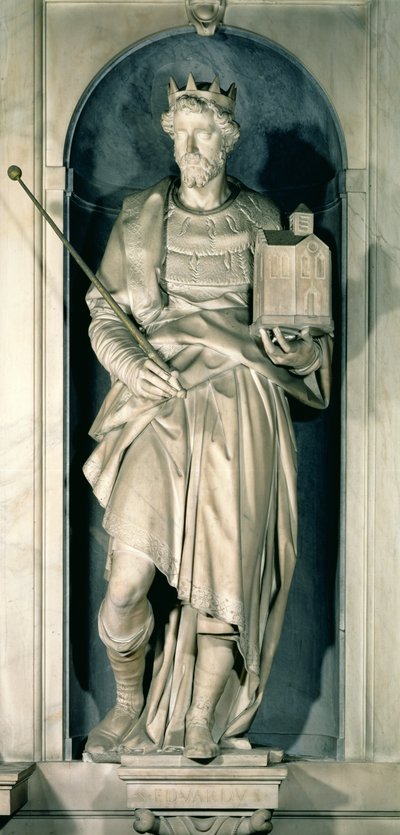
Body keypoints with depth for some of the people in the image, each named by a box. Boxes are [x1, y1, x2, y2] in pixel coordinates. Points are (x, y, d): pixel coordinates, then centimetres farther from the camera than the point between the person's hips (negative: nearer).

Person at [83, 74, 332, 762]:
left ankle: (199, 732, 18)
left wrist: (295, 349, -9)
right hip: (160, 409, 0)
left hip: (239, 416, 0)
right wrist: (131, 365, -9)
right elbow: (104, 314, 11)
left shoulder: (262, 223, 8)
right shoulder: (139, 218, 8)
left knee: (221, 585, -2)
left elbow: (308, 328, 14)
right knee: (126, 586, -10)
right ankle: (128, 706, 17)